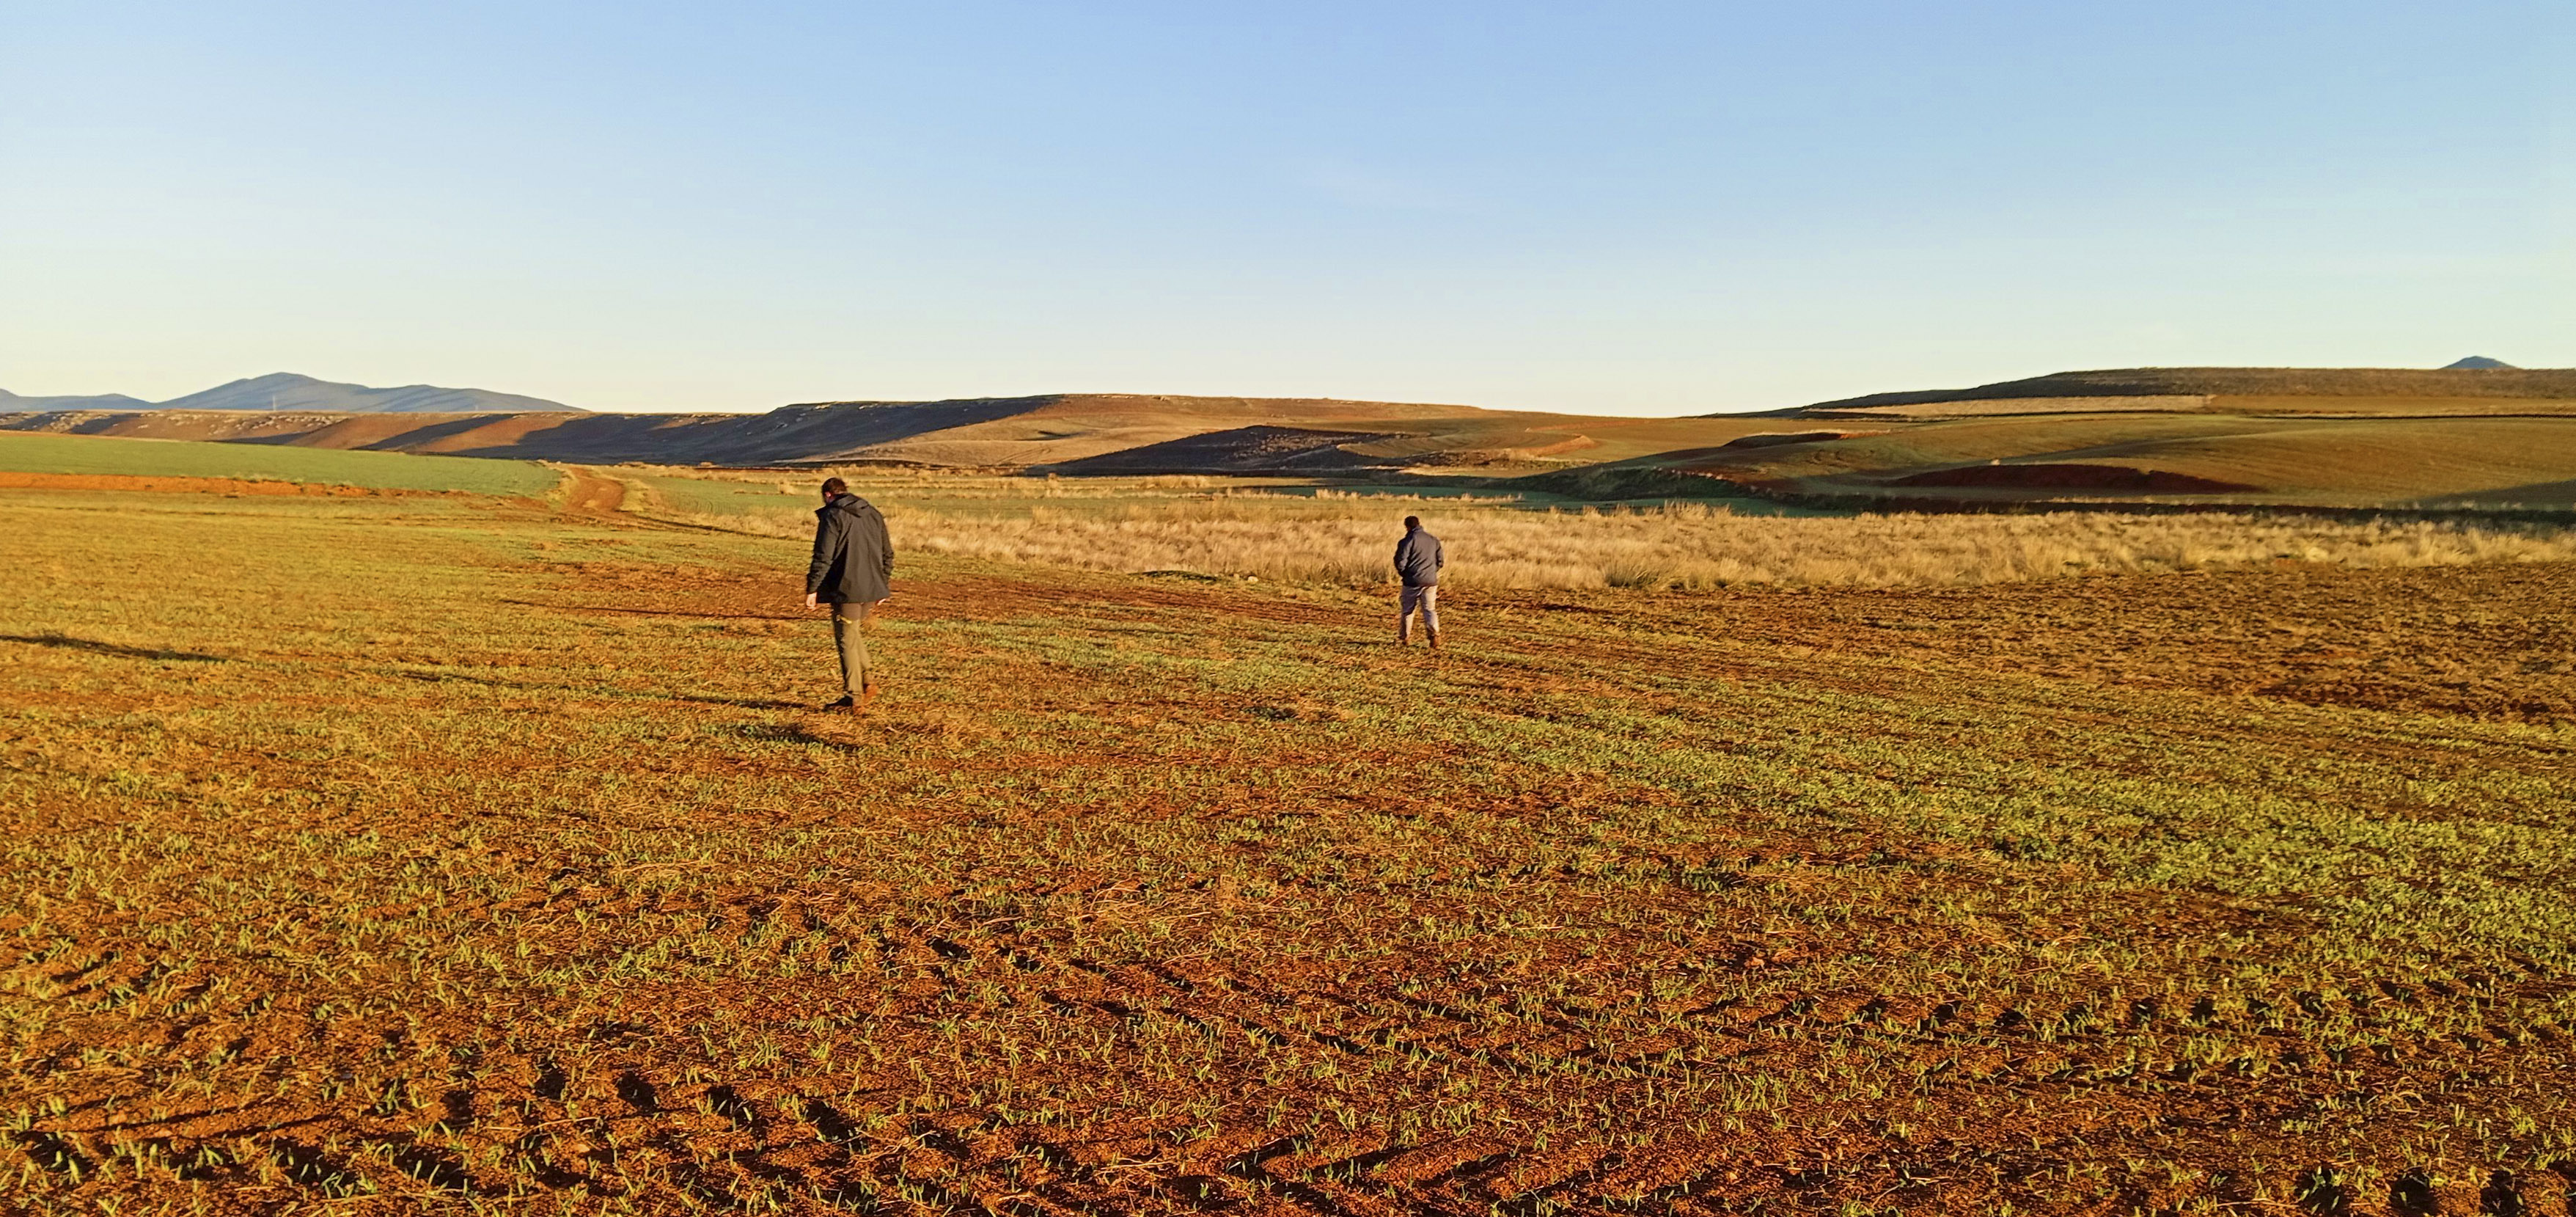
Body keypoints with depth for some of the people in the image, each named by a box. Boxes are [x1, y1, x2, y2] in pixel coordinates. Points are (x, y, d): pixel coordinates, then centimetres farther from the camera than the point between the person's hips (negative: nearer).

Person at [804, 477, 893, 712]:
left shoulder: (832, 516, -7)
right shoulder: (874, 514, 14)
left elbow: (823, 557, -13)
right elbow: (888, 555, 18)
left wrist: (812, 589, -7)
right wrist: (882, 585, 26)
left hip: (846, 589, -7)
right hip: (872, 590, 7)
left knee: (847, 641, 1)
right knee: (855, 635, 23)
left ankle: (854, 698, 4)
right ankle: (867, 680, 9)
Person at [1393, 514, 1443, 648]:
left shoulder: (1408, 541, -9)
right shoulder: (1434, 540, 7)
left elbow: (1400, 561, -11)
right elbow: (1440, 561, 11)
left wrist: (1403, 574, 8)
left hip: (1413, 581, -4)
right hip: (1431, 581, 4)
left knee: (1407, 610, 11)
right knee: (1430, 609, 7)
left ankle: (1404, 638, 20)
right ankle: (1434, 634, -14)